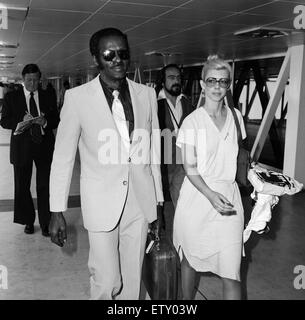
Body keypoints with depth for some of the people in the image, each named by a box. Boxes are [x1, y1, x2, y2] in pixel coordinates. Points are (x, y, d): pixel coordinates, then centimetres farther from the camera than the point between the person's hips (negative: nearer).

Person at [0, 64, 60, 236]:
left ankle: (45, 222, 12)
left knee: (45, 186, 0)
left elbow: (56, 120, 5)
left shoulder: (47, 97, 7)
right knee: (22, 186, 8)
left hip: (44, 146, 0)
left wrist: (45, 122, -17)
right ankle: (28, 221, 25)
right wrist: (21, 120, -19)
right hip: (22, 147, 0)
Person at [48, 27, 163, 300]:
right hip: (102, 203, -3)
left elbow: (153, 151, 8)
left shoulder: (147, 94, 3)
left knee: (132, 279, 14)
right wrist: (57, 211, -2)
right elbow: (62, 157, -2)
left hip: (140, 202, 3)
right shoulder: (77, 97, -6)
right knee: (108, 282, 0)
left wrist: (158, 200, 10)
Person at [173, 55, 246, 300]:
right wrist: (210, 194, -24)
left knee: (232, 271, -3)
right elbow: (190, 167, -11)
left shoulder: (236, 117, 6)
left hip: (229, 197, 3)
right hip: (198, 195, -2)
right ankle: (187, 302, 37)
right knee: (190, 259, 14)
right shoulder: (192, 121, -6)